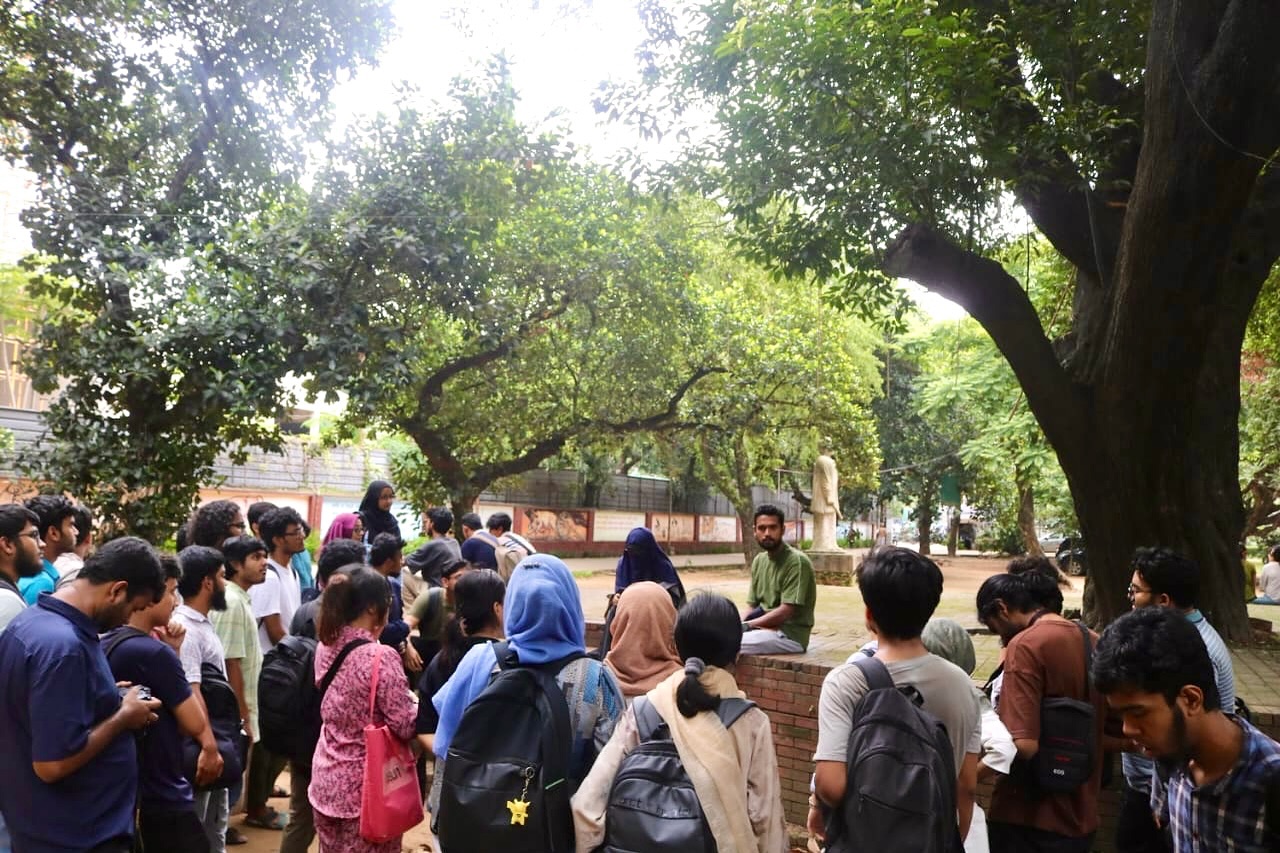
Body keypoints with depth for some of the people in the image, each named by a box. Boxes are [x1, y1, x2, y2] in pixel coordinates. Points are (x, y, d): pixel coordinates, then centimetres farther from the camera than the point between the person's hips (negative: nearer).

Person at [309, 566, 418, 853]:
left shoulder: (326, 648, 0)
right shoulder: (380, 657, -22)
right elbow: (405, 727, -18)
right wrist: (416, 703, 1)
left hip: (326, 781, 7)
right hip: (366, 785, -7)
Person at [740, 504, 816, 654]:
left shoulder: (797, 562, -14)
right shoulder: (759, 560, 9)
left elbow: (786, 612, -19)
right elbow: (752, 606, 11)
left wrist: (747, 625, -19)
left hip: (790, 635, -7)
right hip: (764, 627, 7)